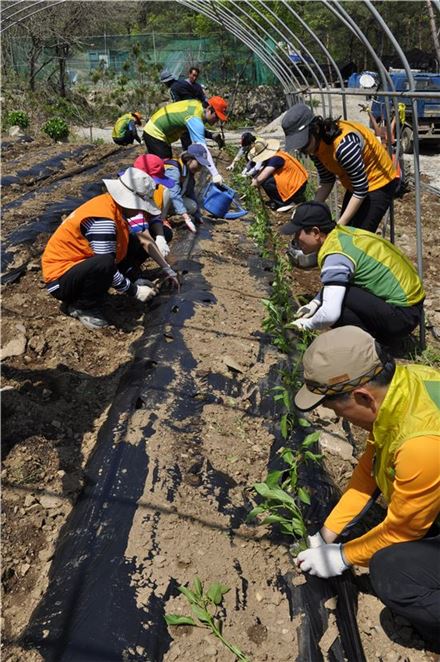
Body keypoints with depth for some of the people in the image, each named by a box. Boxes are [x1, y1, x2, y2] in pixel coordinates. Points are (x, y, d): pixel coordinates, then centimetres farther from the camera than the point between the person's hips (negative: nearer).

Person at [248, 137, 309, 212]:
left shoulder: (275, 158, -23)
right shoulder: (273, 154, 4)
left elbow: (261, 178, -27)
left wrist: (256, 182, -6)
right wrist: (256, 178, 1)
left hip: (297, 186, -10)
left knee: (266, 182, -20)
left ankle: (288, 202, -6)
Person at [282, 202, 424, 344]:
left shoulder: (336, 256, -24)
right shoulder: (342, 233, 2)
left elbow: (330, 314, -32)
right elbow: (333, 283, 18)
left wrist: (306, 324, -12)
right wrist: (315, 303, 6)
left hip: (402, 315, -9)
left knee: (337, 295, -21)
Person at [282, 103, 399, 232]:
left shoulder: (342, 145, -36)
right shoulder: (315, 145, -10)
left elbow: (361, 190, -29)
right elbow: (326, 181, 1)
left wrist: (339, 225, -28)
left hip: (379, 182, -8)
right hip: (356, 184, 8)